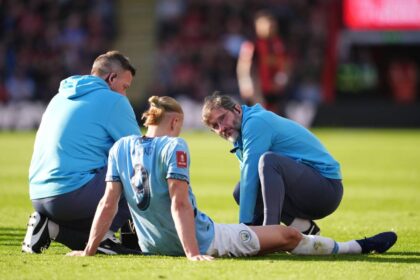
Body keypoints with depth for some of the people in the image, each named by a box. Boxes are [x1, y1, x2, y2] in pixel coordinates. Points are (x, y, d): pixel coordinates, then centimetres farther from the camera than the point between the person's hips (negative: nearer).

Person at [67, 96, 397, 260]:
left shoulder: (121, 147, 1)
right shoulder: (174, 146, -17)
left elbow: (109, 202, -2)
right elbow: (179, 203, -24)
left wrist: (89, 250, 2)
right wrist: (193, 254, -27)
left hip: (153, 246, 7)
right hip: (200, 240, -7)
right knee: (288, 235, 9)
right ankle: (359, 246, 24)